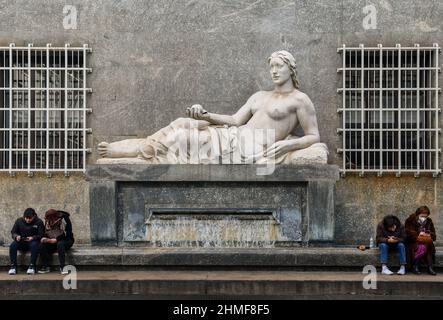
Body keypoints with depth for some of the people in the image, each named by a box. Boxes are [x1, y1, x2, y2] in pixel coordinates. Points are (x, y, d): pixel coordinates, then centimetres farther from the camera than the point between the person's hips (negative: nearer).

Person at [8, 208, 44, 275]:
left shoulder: (39, 222, -2)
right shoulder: (19, 221, 6)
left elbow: (41, 235, -6)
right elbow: (13, 232, 9)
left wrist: (33, 238, -26)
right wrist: (16, 236, -15)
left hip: (33, 241, -2)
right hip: (21, 242, 3)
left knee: (34, 245, -38)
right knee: (12, 245, -29)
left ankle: (32, 266, -32)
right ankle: (13, 266, -24)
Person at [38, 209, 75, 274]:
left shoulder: (64, 219, -16)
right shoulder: (47, 222, 1)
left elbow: (67, 234, -21)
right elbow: (45, 233, 9)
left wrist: (56, 239, -27)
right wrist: (44, 238, -14)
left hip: (66, 240, -5)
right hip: (52, 242, 5)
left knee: (60, 244, -39)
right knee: (42, 246, -23)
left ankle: (62, 267, -37)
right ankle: (45, 267, -18)